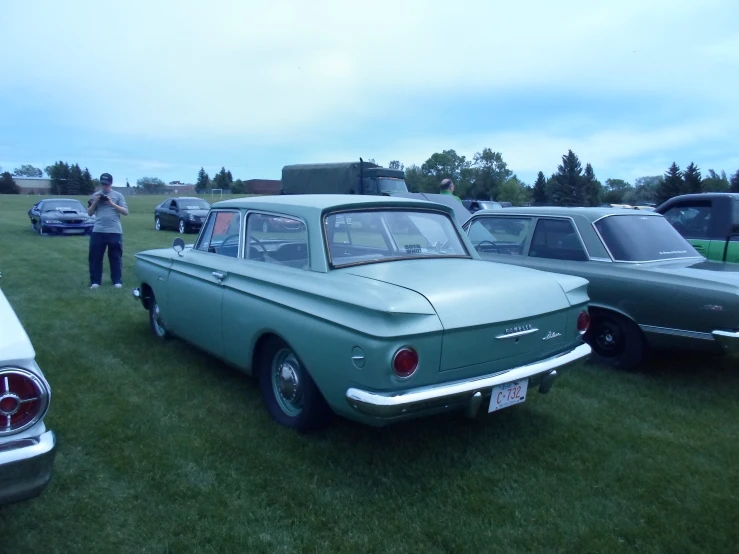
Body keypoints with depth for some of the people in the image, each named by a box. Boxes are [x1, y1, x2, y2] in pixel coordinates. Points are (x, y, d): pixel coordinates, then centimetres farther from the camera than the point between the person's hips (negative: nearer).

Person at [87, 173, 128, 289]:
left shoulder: (118, 195, 5)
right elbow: (89, 213, 12)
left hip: (115, 231, -2)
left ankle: (117, 281, 11)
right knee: (95, 257, 3)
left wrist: (112, 203, -10)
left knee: (115, 257, 4)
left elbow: (126, 212, 0)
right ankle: (95, 281, 11)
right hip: (98, 231, 2)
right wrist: (95, 202, -3)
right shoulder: (95, 195, 11)